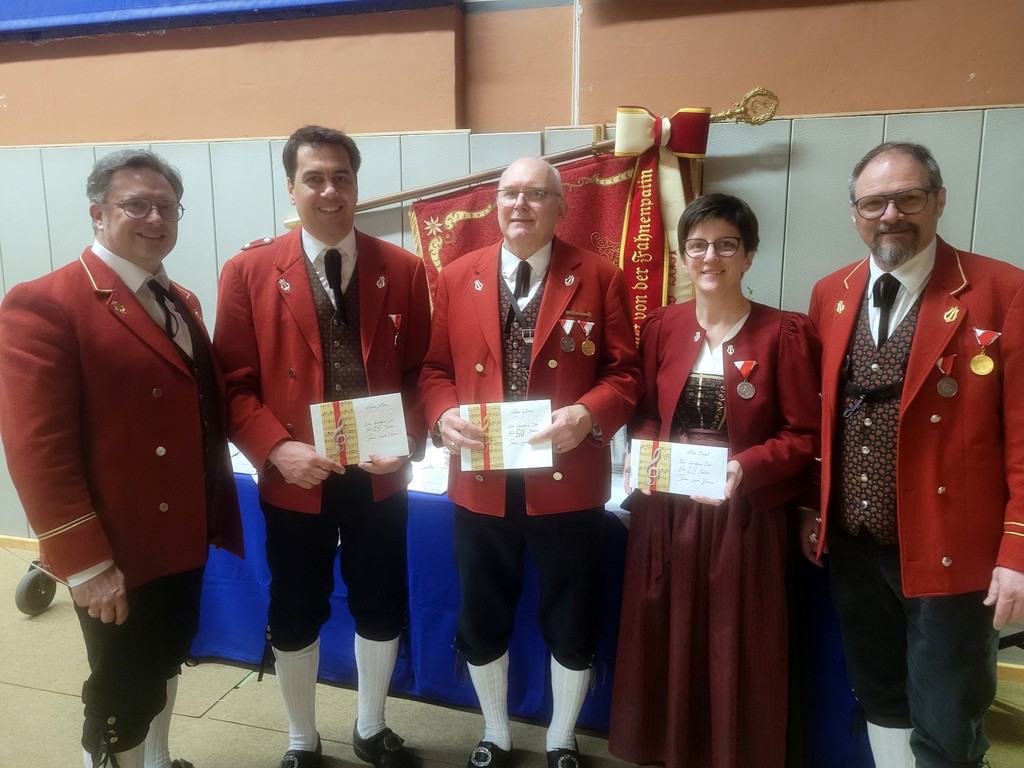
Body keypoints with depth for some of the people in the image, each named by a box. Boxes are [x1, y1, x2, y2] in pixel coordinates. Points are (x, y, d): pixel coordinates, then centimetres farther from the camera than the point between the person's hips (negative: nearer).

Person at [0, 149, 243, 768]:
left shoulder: (181, 301, 10)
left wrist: (216, 512, 11)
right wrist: (85, 565, -22)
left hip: (184, 537, 8)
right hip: (117, 556, -8)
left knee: (167, 661, 24)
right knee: (123, 692, 9)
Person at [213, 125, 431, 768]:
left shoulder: (403, 270, -1)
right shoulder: (249, 271, -5)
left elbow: (421, 372, 2)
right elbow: (235, 384, -5)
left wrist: (410, 442, -14)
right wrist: (276, 449, -19)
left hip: (380, 477, 2)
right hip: (294, 481, -1)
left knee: (382, 609, 16)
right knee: (295, 617, 15)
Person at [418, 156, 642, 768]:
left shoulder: (600, 277, -1)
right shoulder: (456, 278, 5)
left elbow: (625, 372, -3)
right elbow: (435, 369, 6)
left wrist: (588, 414, -22)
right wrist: (444, 415, -14)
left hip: (568, 483, -1)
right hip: (481, 484, 2)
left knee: (572, 625, 13)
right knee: (482, 623, 17)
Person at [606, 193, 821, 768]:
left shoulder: (786, 334, -5)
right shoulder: (661, 327, 5)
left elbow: (805, 436, -6)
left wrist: (746, 468, -22)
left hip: (744, 517, -3)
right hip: (665, 512, 3)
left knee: (737, 653, 7)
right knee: (665, 642, 12)